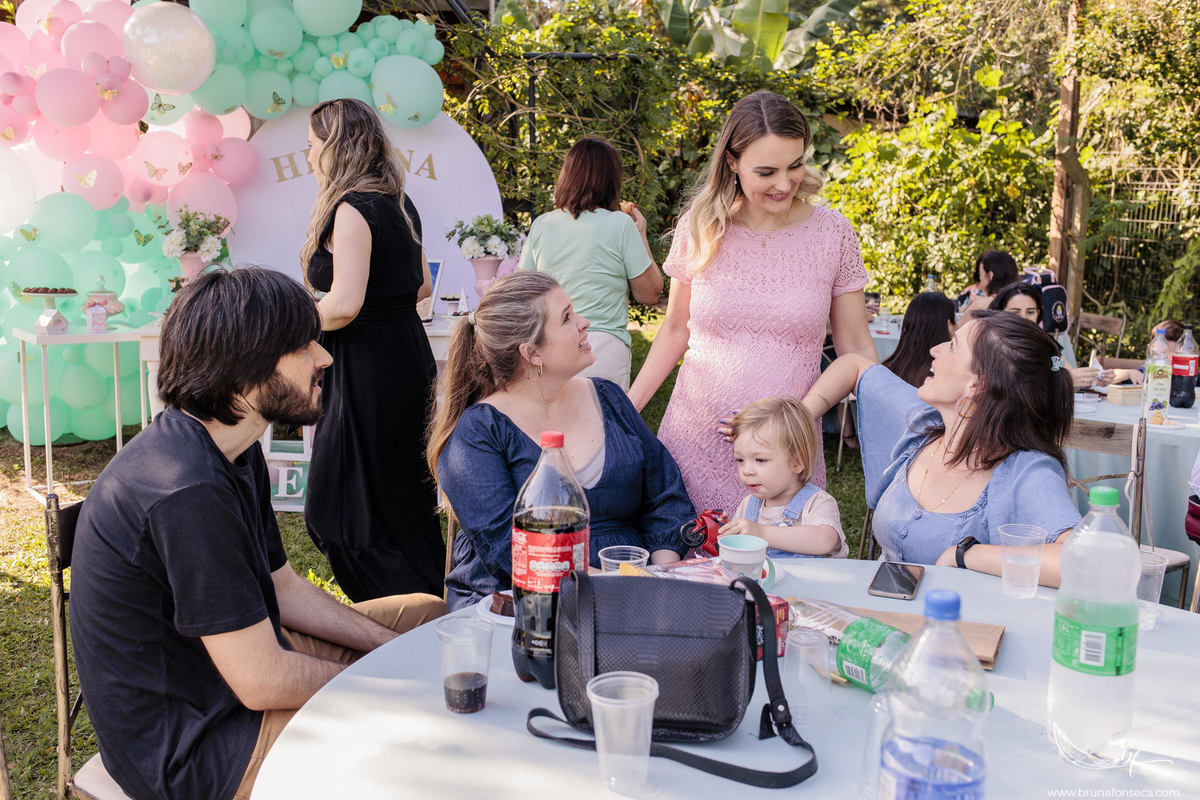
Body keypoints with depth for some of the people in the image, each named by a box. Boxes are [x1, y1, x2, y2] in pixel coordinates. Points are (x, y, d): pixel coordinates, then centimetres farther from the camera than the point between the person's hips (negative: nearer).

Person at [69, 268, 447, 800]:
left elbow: (284, 588, 10)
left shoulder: (234, 454, 3)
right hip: (185, 743, -10)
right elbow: (262, 682, -28)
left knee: (426, 614, 13)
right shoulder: (187, 491, -31)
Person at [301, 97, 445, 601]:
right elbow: (421, 286, 19)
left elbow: (343, 304, -24)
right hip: (408, 356, 9)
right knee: (404, 502, 18)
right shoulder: (399, 204, 11)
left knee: (347, 515, 1)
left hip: (369, 369, -9)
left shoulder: (352, 210, -16)